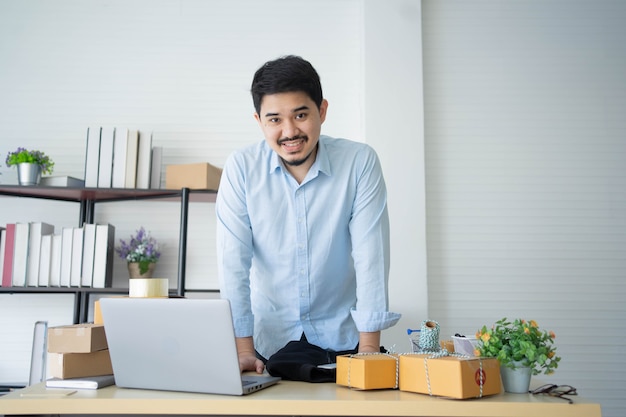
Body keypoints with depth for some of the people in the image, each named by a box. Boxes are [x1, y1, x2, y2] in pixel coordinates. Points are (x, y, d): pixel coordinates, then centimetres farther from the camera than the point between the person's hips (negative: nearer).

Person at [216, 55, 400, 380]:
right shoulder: (240, 169, -9)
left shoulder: (360, 162, -10)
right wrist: (243, 351, -15)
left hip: (342, 337, 0)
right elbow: (234, 261, -10)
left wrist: (369, 349, -15)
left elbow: (370, 255, -11)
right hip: (270, 338, 0)